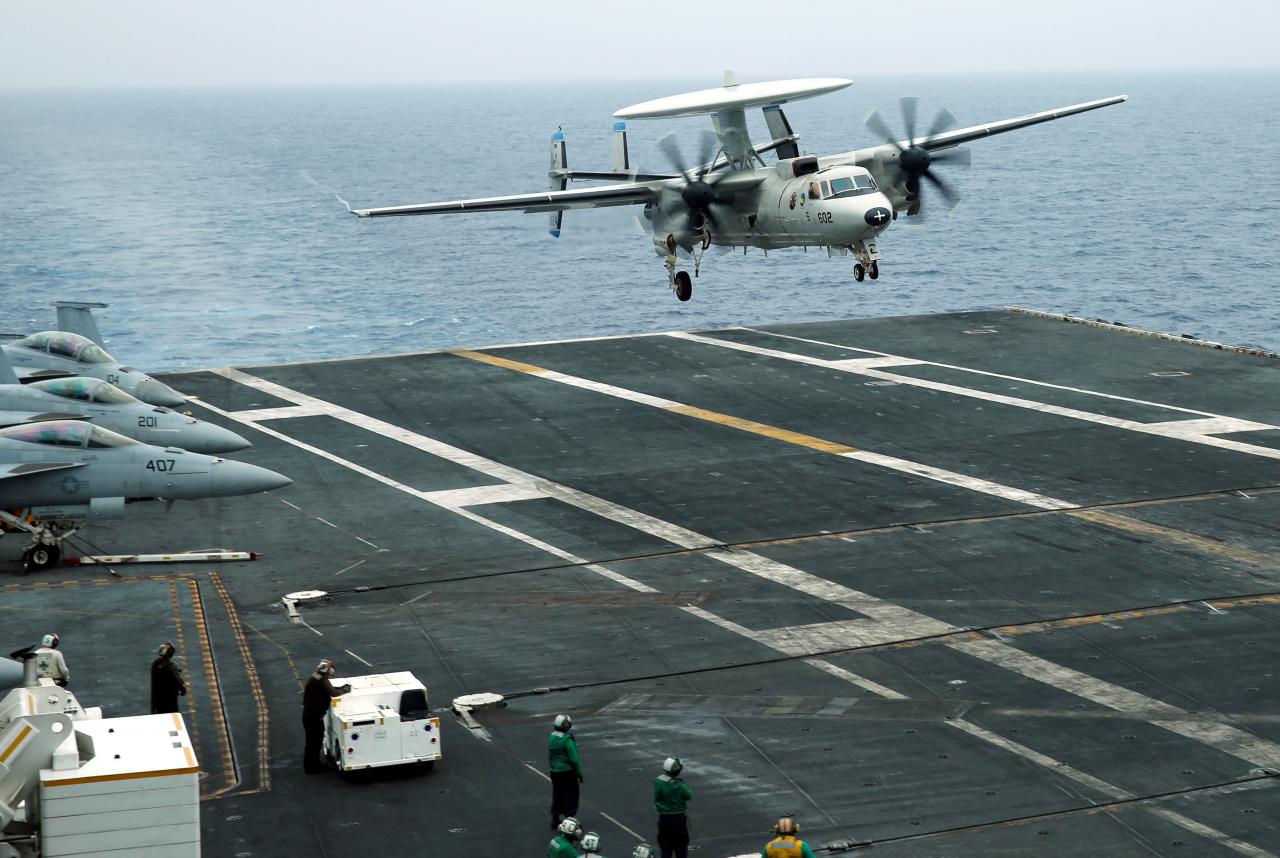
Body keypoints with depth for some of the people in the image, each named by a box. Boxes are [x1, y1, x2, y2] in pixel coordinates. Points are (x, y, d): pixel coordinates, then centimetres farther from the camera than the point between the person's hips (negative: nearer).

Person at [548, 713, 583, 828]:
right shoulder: (567, 740, -21)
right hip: (568, 772, -7)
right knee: (570, 797, 5)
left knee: (557, 796, 17)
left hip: (555, 772, 7)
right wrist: (579, 773, -10)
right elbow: (574, 758, -19)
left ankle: (555, 820, 23)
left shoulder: (551, 737, 1)